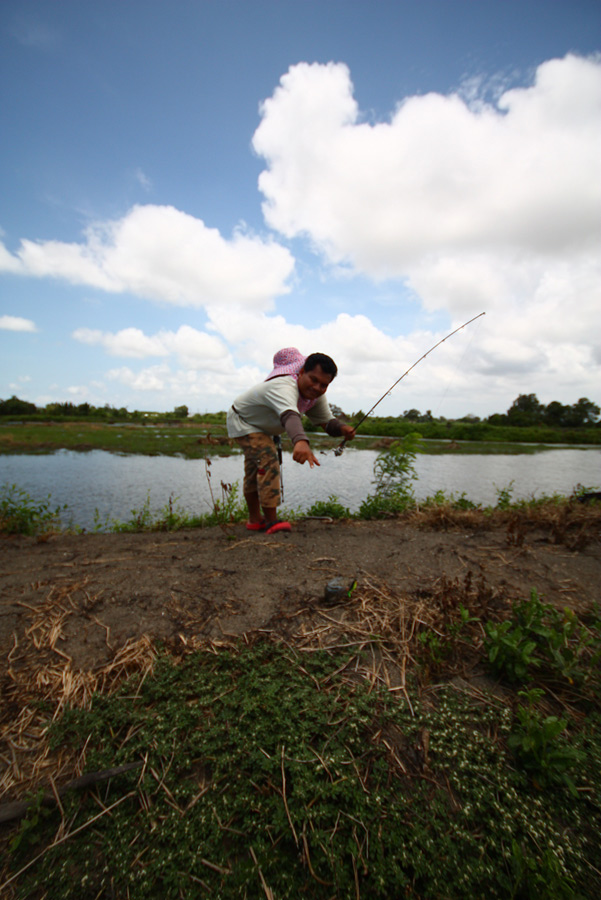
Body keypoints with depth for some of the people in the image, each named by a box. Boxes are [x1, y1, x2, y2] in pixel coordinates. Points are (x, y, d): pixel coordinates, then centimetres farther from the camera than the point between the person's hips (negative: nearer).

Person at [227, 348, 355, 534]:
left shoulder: (316, 395, -15)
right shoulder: (284, 387, -43)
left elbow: (328, 422, -15)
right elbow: (290, 415, -64)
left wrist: (342, 428, -38)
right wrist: (301, 441, -82)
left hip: (262, 428, 9)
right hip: (243, 420, -9)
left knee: (255, 471, 17)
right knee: (268, 461, -25)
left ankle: (255, 520, 30)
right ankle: (271, 522, -22)